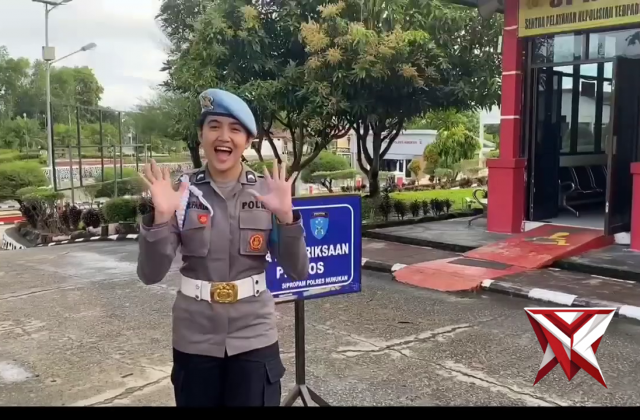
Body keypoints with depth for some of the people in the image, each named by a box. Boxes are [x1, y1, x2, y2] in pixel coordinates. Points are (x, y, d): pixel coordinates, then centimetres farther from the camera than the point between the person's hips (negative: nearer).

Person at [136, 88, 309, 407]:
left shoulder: (268, 191, -4)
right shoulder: (182, 192, -5)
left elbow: (297, 272, -7)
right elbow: (150, 274, -8)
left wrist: (286, 216, -22)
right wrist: (160, 218, -22)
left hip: (254, 337, 0)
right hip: (194, 339, 1)